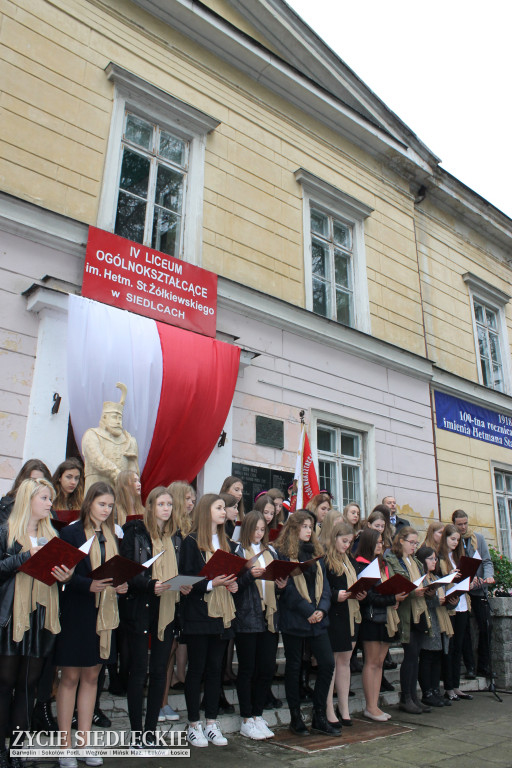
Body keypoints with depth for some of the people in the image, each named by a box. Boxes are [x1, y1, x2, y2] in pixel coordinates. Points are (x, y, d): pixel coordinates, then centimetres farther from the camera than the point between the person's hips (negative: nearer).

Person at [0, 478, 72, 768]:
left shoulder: (52, 535, 14)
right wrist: (26, 556, -18)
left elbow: (60, 570, 14)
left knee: (29, 683, 8)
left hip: (42, 616, 4)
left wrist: (66, 575, -7)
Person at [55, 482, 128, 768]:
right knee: (70, 677, 3)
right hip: (76, 612, -5)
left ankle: (85, 742, 21)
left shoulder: (112, 536, 12)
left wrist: (121, 585, -6)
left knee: (91, 677, 11)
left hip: (104, 613, 5)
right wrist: (90, 585, -26)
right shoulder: (71, 533, -6)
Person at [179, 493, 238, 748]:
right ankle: (193, 725, 15)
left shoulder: (224, 542, 15)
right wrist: (211, 584, -24)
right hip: (198, 614, -6)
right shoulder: (192, 541, -6)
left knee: (215, 668, 10)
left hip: (221, 614, 6)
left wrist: (232, 584, 0)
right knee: (197, 668, 3)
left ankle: (211, 723, 20)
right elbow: (185, 578, -12)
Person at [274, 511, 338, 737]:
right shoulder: (283, 553, -6)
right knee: (294, 666, 6)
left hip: (317, 619, 6)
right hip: (293, 618, -5)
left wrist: (322, 609, -6)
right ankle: (295, 717, 19)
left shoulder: (315, 553, 15)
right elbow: (286, 586, -12)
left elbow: (324, 583, 10)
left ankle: (320, 717, 14)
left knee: (327, 663, 1)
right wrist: (307, 611, -14)